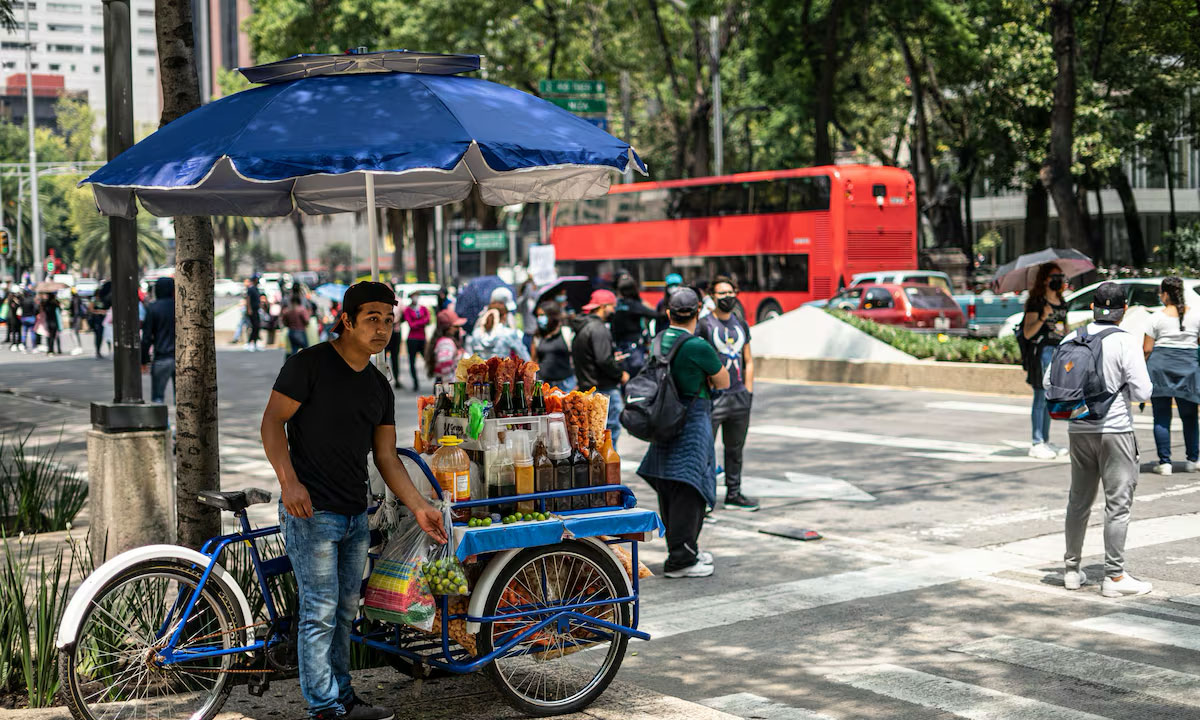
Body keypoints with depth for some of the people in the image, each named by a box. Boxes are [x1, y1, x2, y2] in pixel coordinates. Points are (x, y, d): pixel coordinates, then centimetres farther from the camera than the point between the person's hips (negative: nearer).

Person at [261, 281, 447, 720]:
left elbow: (386, 457, 13)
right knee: (320, 613, -5)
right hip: (311, 512, -7)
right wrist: (289, 480, -22)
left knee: (345, 612, 14)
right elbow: (273, 421, -10)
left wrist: (418, 507, 4)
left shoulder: (379, 388, 12)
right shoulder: (310, 364, -8)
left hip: (355, 516, 7)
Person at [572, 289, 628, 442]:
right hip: (604, 388, -10)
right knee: (612, 427, -6)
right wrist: (620, 375, -10)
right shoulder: (598, 329, -16)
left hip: (587, 387, 10)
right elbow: (604, 360, -24)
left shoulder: (582, 328, 15)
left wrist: (612, 359, 19)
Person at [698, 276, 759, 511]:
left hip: (739, 397, 6)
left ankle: (733, 494, 25)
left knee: (735, 449, 14)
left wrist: (748, 390, 10)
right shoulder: (704, 324, -4)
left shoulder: (741, 324, 13)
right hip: (713, 396, -6)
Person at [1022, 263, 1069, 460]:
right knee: (1041, 398, -6)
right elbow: (1027, 333, -15)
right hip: (1041, 352, -7)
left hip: (1058, 352, 7)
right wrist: (1043, 318, -29)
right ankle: (1037, 444, -2)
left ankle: (1045, 441, 18)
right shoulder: (1036, 303, -9)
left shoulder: (1062, 304, 14)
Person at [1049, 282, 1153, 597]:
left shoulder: (1072, 339, 1)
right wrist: (1122, 390, 6)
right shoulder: (1126, 342, -12)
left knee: (1079, 500, 15)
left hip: (1079, 430, 5)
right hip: (1115, 429, -5)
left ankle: (1072, 569, 22)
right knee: (1118, 504, 1)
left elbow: (1049, 381, 6)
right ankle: (1114, 576, 2)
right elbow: (1142, 392, -15)